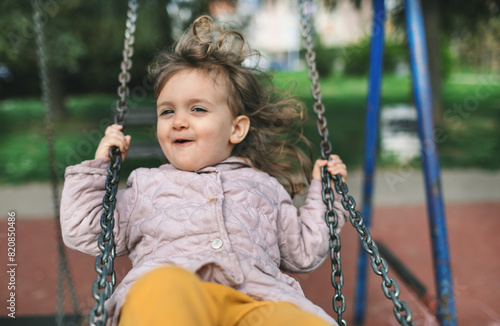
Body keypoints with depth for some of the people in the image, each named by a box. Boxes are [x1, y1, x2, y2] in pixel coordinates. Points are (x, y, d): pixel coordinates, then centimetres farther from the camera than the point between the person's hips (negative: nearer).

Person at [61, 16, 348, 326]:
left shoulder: (264, 185, 29)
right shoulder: (147, 184, 28)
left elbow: (304, 253, 32)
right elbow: (83, 232, 27)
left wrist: (324, 192, 28)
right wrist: (98, 167, 24)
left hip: (255, 298, 1)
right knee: (164, 287, -40)